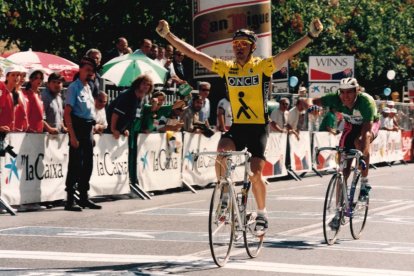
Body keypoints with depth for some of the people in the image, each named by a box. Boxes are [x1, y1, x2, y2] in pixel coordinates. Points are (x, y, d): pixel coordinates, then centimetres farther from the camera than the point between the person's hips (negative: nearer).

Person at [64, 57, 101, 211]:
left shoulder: (88, 88, 16)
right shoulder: (74, 88, -9)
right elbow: (67, 113, -16)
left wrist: (92, 134, 17)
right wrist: (73, 136, -21)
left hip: (88, 129, 9)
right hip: (78, 128, -8)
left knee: (88, 164, 12)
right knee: (75, 164, -9)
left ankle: (84, 197, 21)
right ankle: (70, 200, -6)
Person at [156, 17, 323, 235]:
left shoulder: (263, 66, -6)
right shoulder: (226, 68, 3)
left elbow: (289, 52, -18)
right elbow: (193, 53, 2)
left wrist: (311, 35, -32)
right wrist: (167, 35, -2)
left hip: (258, 128, -2)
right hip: (236, 127, 2)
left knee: (256, 174, -9)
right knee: (221, 152, -27)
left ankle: (262, 213, 15)